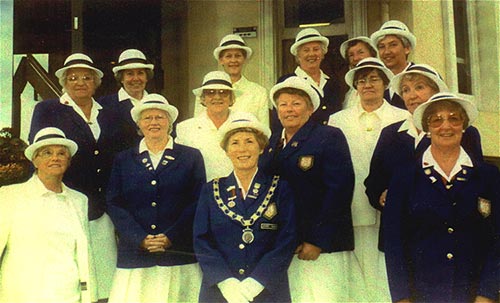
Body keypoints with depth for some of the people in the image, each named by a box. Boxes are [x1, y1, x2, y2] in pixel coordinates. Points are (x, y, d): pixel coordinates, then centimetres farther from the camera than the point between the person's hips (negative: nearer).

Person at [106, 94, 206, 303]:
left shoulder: (191, 157, 9)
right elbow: (114, 204, 5)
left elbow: (197, 201, 1)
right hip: (135, 257, 1)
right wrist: (141, 239, -8)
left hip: (179, 255, -1)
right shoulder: (123, 160, 14)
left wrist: (170, 237, -10)